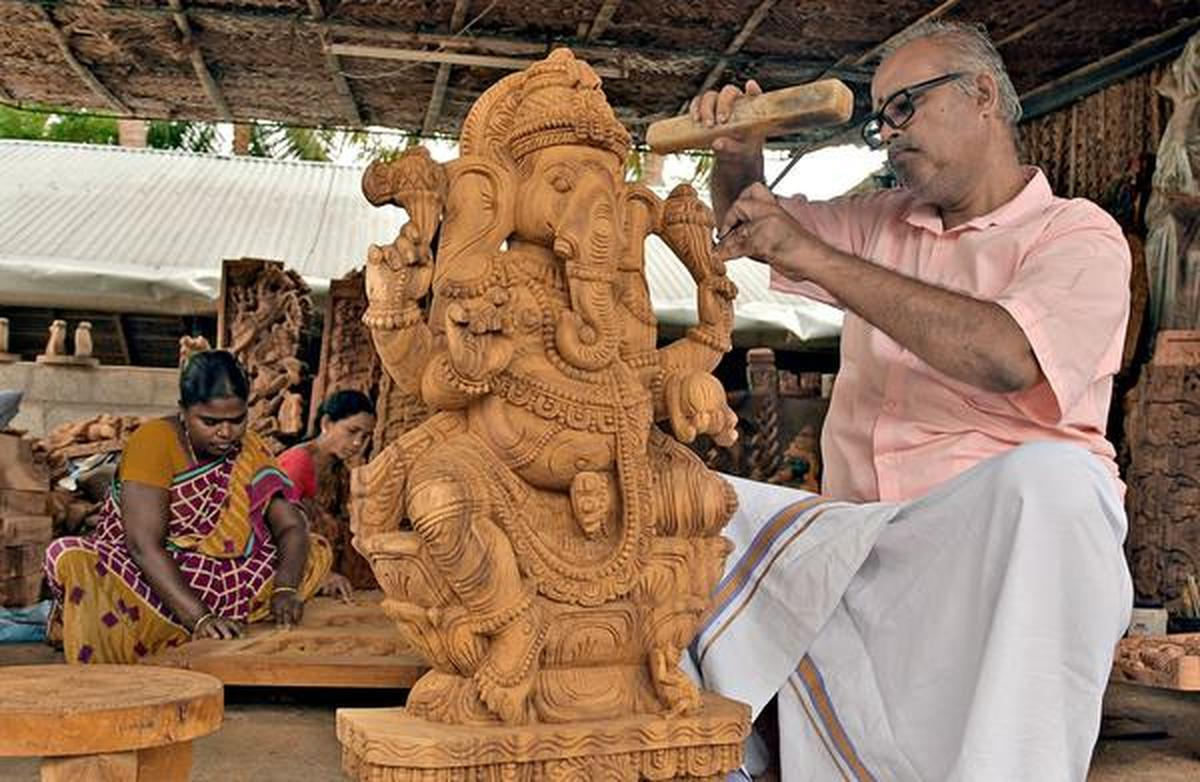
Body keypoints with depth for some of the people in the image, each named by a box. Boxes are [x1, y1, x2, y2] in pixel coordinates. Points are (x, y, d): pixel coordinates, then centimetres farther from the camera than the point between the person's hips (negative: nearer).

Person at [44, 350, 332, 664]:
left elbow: (292, 527, -4)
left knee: (315, 551, -9)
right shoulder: (153, 442, -15)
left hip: (216, 585, 5)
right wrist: (199, 617, -36)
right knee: (70, 560, -33)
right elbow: (144, 544, -25)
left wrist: (285, 589, -25)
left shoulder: (249, 450, 1)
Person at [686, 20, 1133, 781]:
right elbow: (747, 224, 27)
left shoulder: (1078, 234, 0)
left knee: (1048, 476, -38)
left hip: (992, 543, -5)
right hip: (851, 535, 6)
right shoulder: (882, 225, 21)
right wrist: (739, 159, 3)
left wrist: (819, 258, -20)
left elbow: (1006, 356, -21)